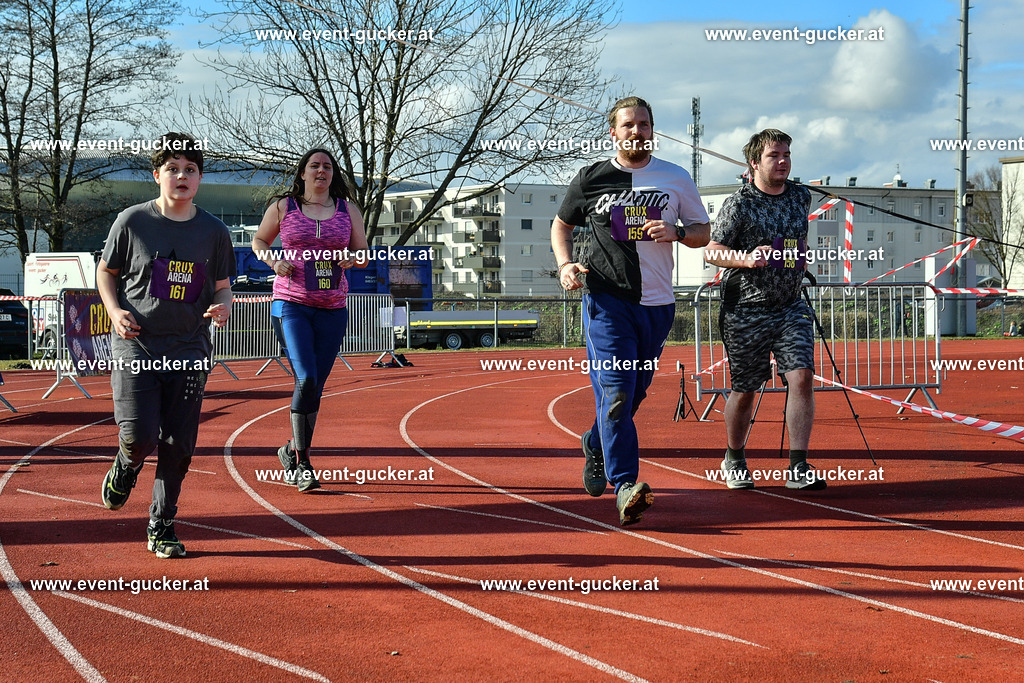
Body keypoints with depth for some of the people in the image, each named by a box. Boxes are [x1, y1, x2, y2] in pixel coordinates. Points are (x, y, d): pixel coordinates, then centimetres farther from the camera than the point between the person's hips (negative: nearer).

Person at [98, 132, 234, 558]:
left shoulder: (213, 232, 4)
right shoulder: (132, 222, -1)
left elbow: (222, 285, 13)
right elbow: (105, 272, 10)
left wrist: (222, 306, -10)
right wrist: (115, 311, -7)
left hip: (189, 350, 2)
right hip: (136, 345, -2)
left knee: (178, 447, 0)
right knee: (139, 437, -14)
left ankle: (161, 527, 18)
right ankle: (127, 466, 25)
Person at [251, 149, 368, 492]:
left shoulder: (347, 209, 9)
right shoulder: (283, 206, 4)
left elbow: (363, 251, 15)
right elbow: (259, 241, 16)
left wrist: (351, 258, -8)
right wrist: (274, 262, -4)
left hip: (333, 307, 3)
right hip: (292, 303, -3)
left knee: (316, 385, 7)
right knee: (306, 380, -16)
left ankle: (292, 451, 27)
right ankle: (301, 463, -7)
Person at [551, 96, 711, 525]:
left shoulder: (677, 179, 8)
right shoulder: (591, 179, 5)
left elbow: (703, 232, 13)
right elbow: (561, 224, 17)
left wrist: (677, 232, -10)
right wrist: (565, 264, -1)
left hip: (657, 304, 3)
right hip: (606, 299, -3)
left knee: (636, 390, 13)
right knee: (615, 390, -15)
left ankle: (596, 445, 41)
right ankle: (625, 486, -18)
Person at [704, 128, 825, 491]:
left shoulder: (800, 196, 8)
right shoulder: (739, 203, -10)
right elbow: (711, 252, -12)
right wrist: (747, 258, -24)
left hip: (791, 307, 4)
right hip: (745, 311, -4)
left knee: (802, 377, -11)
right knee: (744, 390, 4)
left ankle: (798, 468, -7)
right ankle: (733, 460, 27)